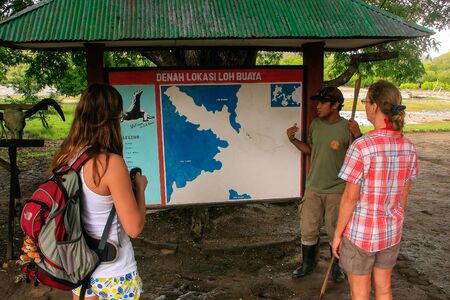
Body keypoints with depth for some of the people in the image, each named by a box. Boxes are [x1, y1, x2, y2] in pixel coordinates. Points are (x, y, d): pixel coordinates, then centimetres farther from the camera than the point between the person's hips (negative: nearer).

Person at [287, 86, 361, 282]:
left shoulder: (347, 128, -14)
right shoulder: (315, 124, 2)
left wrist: (358, 137, -29)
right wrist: (293, 140, 2)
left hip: (336, 190, -4)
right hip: (313, 187, 4)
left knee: (335, 231, 12)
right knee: (308, 229, 13)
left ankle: (336, 266, 36)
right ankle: (308, 264, 34)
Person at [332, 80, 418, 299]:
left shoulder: (361, 147, -23)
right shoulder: (408, 148, -5)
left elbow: (350, 197, -19)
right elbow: (403, 195, 5)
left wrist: (337, 234, -7)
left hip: (360, 232, -5)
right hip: (391, 232, 6)